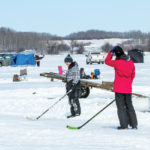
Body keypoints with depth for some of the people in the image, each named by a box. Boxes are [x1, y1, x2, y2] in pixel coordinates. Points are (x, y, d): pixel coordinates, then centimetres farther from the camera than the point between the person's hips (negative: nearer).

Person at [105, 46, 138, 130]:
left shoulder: (117, 62, -15)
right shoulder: (131, 62, 3)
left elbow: (107, 61, 0)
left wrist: (111, 52, 7)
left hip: (119, 89, -5)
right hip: (128, 89, 5)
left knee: (121, 107, 2)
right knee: (129, 106, 14)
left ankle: (124, 125, 0)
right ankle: (134, 124, 15)